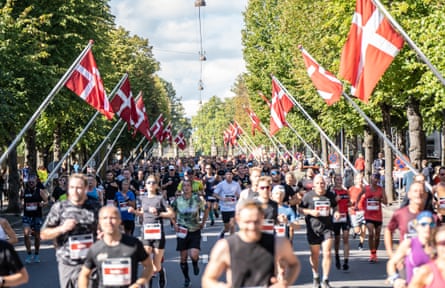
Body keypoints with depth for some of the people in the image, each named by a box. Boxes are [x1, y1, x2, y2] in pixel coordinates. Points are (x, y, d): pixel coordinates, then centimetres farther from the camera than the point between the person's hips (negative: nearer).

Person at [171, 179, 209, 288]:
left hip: (195, 231, -2)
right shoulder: (177, 200, -3)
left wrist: (203, 223, 6)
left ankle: (195, 264, 19)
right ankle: (186, 279, 21)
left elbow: (206, 209, 7)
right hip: (182, 231, 2)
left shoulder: (197, 199, -6)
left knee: (194, 255, -17)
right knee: (183, 258, 4)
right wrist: (174, 224, -1)